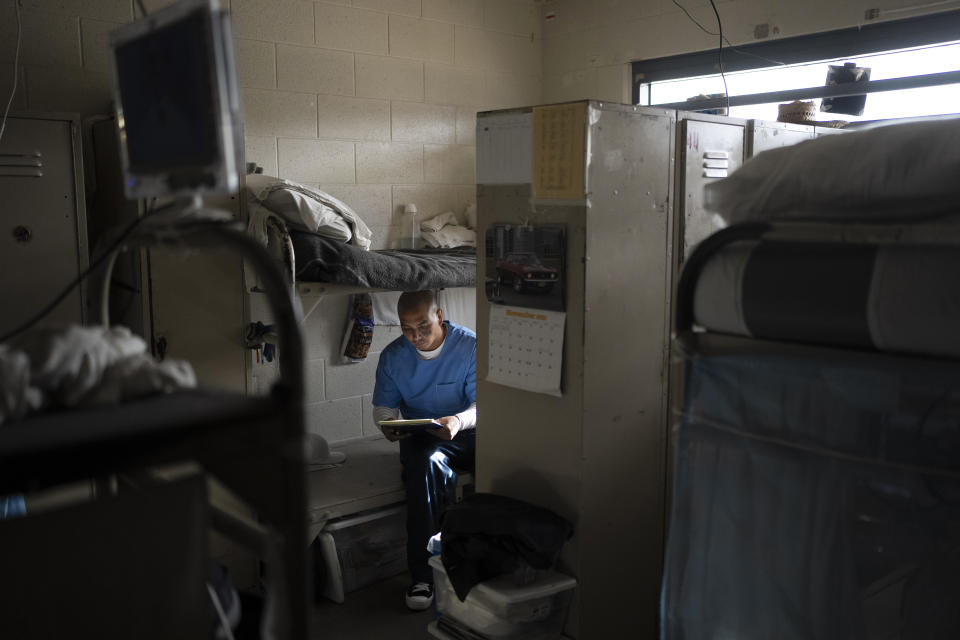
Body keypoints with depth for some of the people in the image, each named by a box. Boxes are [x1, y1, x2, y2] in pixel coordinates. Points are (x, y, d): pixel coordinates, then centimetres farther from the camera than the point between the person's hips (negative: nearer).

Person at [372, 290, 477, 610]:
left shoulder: (470, 345, -7)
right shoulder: (393, 356, 1)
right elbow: (384, 405, 9)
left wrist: (458, 421, -32)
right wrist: (387, 424, -16)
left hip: (467, 430, 0)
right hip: (420, 436, 0)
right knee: (427, 465, -36)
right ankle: (422, 574, -32)